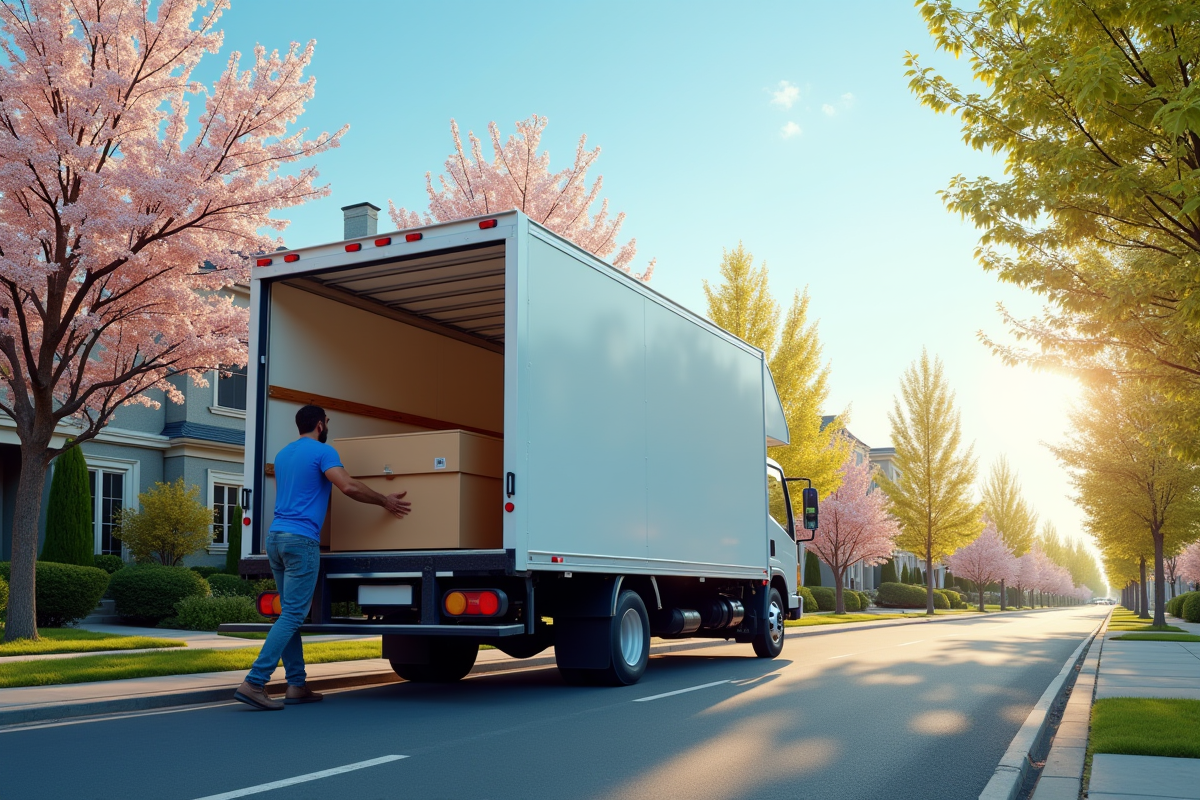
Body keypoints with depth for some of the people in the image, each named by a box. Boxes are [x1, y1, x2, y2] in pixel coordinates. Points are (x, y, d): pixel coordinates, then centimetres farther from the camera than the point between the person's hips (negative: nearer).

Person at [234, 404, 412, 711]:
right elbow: (348, 486, -18)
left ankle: (297, 685, 10)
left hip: (274, 536, 8)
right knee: (292, 614, -9)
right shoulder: (322, 452, -4)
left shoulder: (282, 454, 21)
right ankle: (254, 682, -16)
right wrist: (385, 501, -8)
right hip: (301, 540, -8)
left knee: (290, 613, 11)